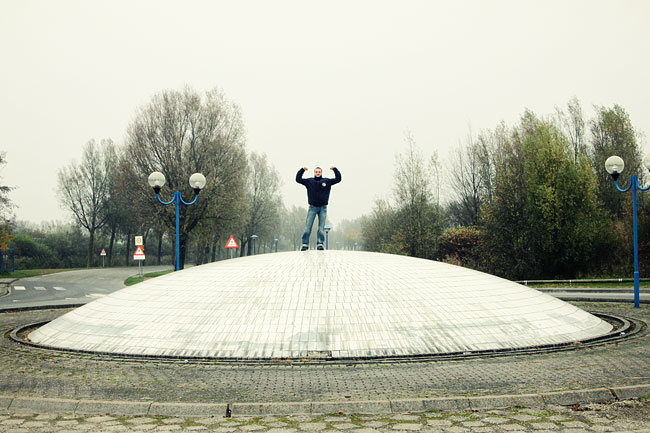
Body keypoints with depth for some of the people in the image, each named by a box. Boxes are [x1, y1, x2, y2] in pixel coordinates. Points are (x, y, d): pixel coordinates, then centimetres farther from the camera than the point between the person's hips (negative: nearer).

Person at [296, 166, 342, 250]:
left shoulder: (327, 181, 7)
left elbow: (338, 179, 7)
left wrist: (335, 169, 0)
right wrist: (302, 170, -1)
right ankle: (305, 244, -2)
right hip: (312, 207, 0)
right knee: (308, 226, -5)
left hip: (323, 208, 0)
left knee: (321, 227, -1)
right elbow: (298, 179, 7)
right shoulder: (309, 181, 7)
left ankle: (320, 244, 0)